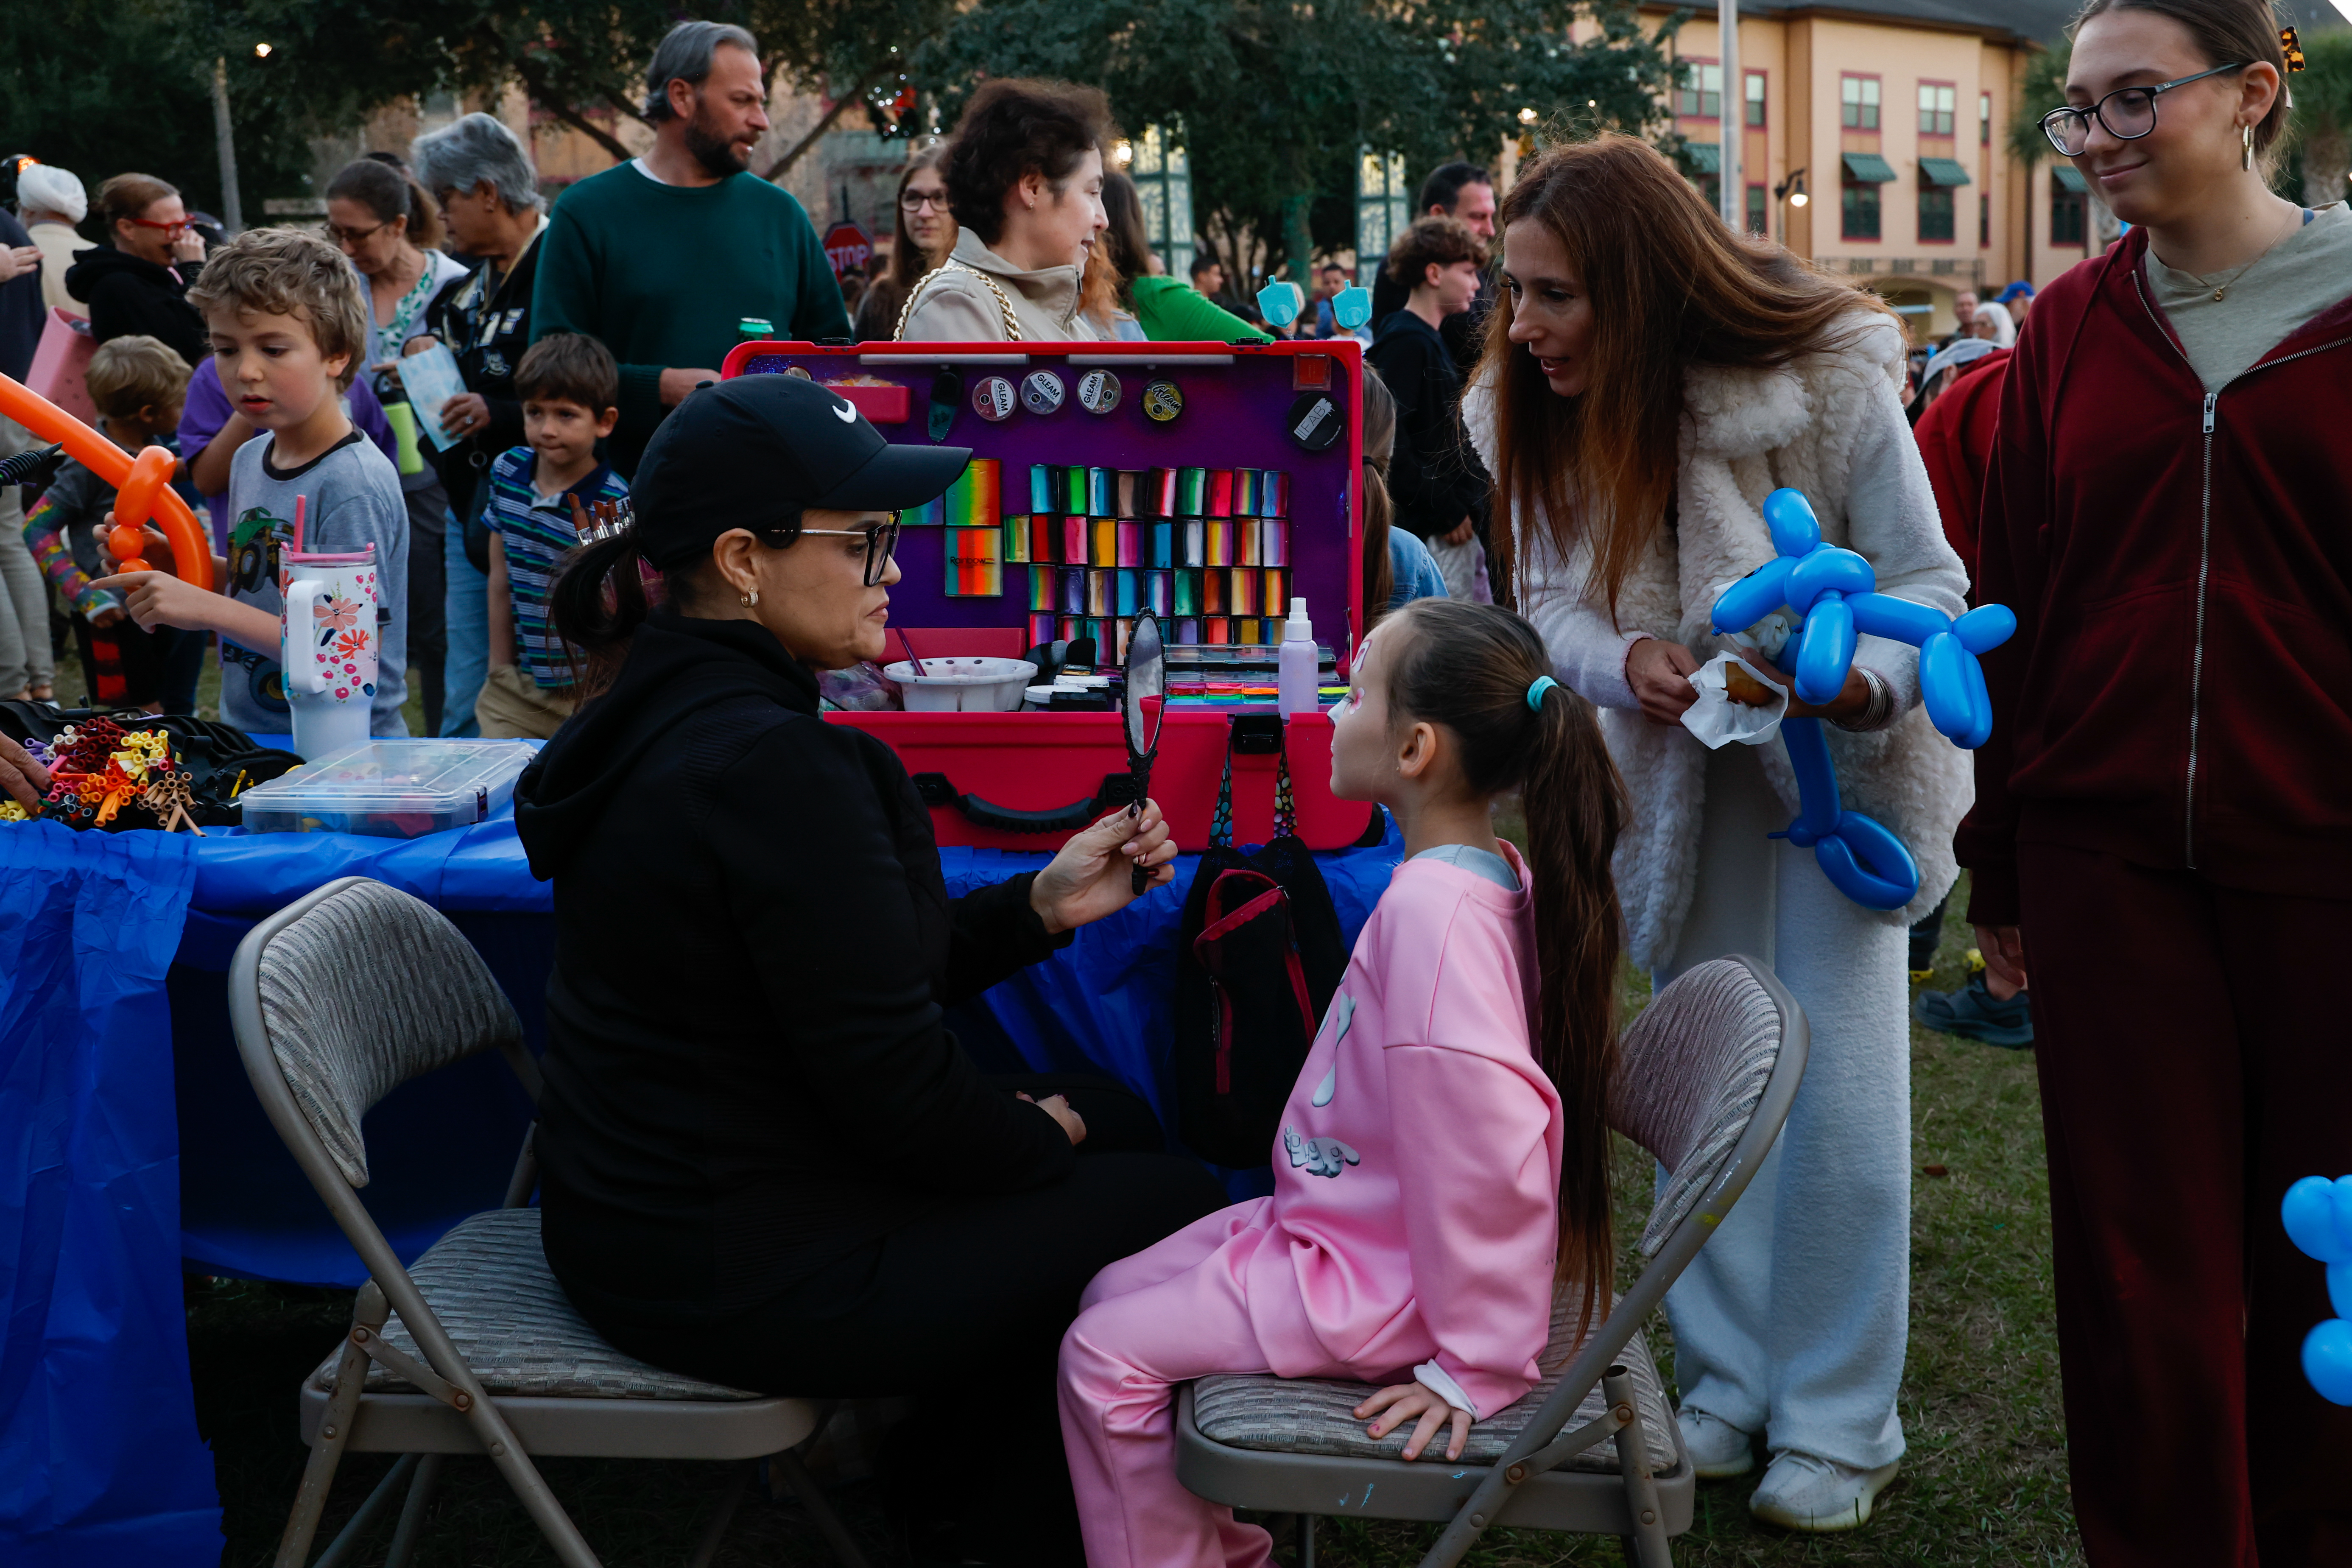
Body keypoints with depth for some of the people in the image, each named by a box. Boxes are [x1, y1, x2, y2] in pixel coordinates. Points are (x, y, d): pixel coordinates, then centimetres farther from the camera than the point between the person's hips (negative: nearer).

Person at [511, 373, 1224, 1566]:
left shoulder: (665, 714, 5)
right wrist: (1041, 1135, -3)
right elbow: (894, 1089, -22)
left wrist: (1041, 907, 3)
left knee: (1116, 1121, 21)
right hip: (738, 1277, -10)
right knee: (1169, 1210, 5)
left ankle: (952, 1471, 34)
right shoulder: (774, 767, -27)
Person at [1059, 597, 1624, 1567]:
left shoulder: (1433, 908, -28)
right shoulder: (1485, 876, 4)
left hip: (1375, 1278, -10)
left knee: (1105, 1356, -8)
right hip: (1341, 1226, 10)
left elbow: (1488, 1141, -31)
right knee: (1113, 1295, 15)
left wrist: (1474, 1363, -24)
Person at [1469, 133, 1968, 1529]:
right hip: (1683, 774, 4)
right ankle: (1727, 1386, 27)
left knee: (1838, 1095, -2)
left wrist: (1860, 684, -39)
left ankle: (1838, 1427, 13)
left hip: (1836, 768, -4)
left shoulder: (1828, 382, -26)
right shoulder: (1541, 413, -12)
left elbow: (1928, 582, -18)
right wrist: (1628, 658, -27)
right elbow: (1553, 600, -4)